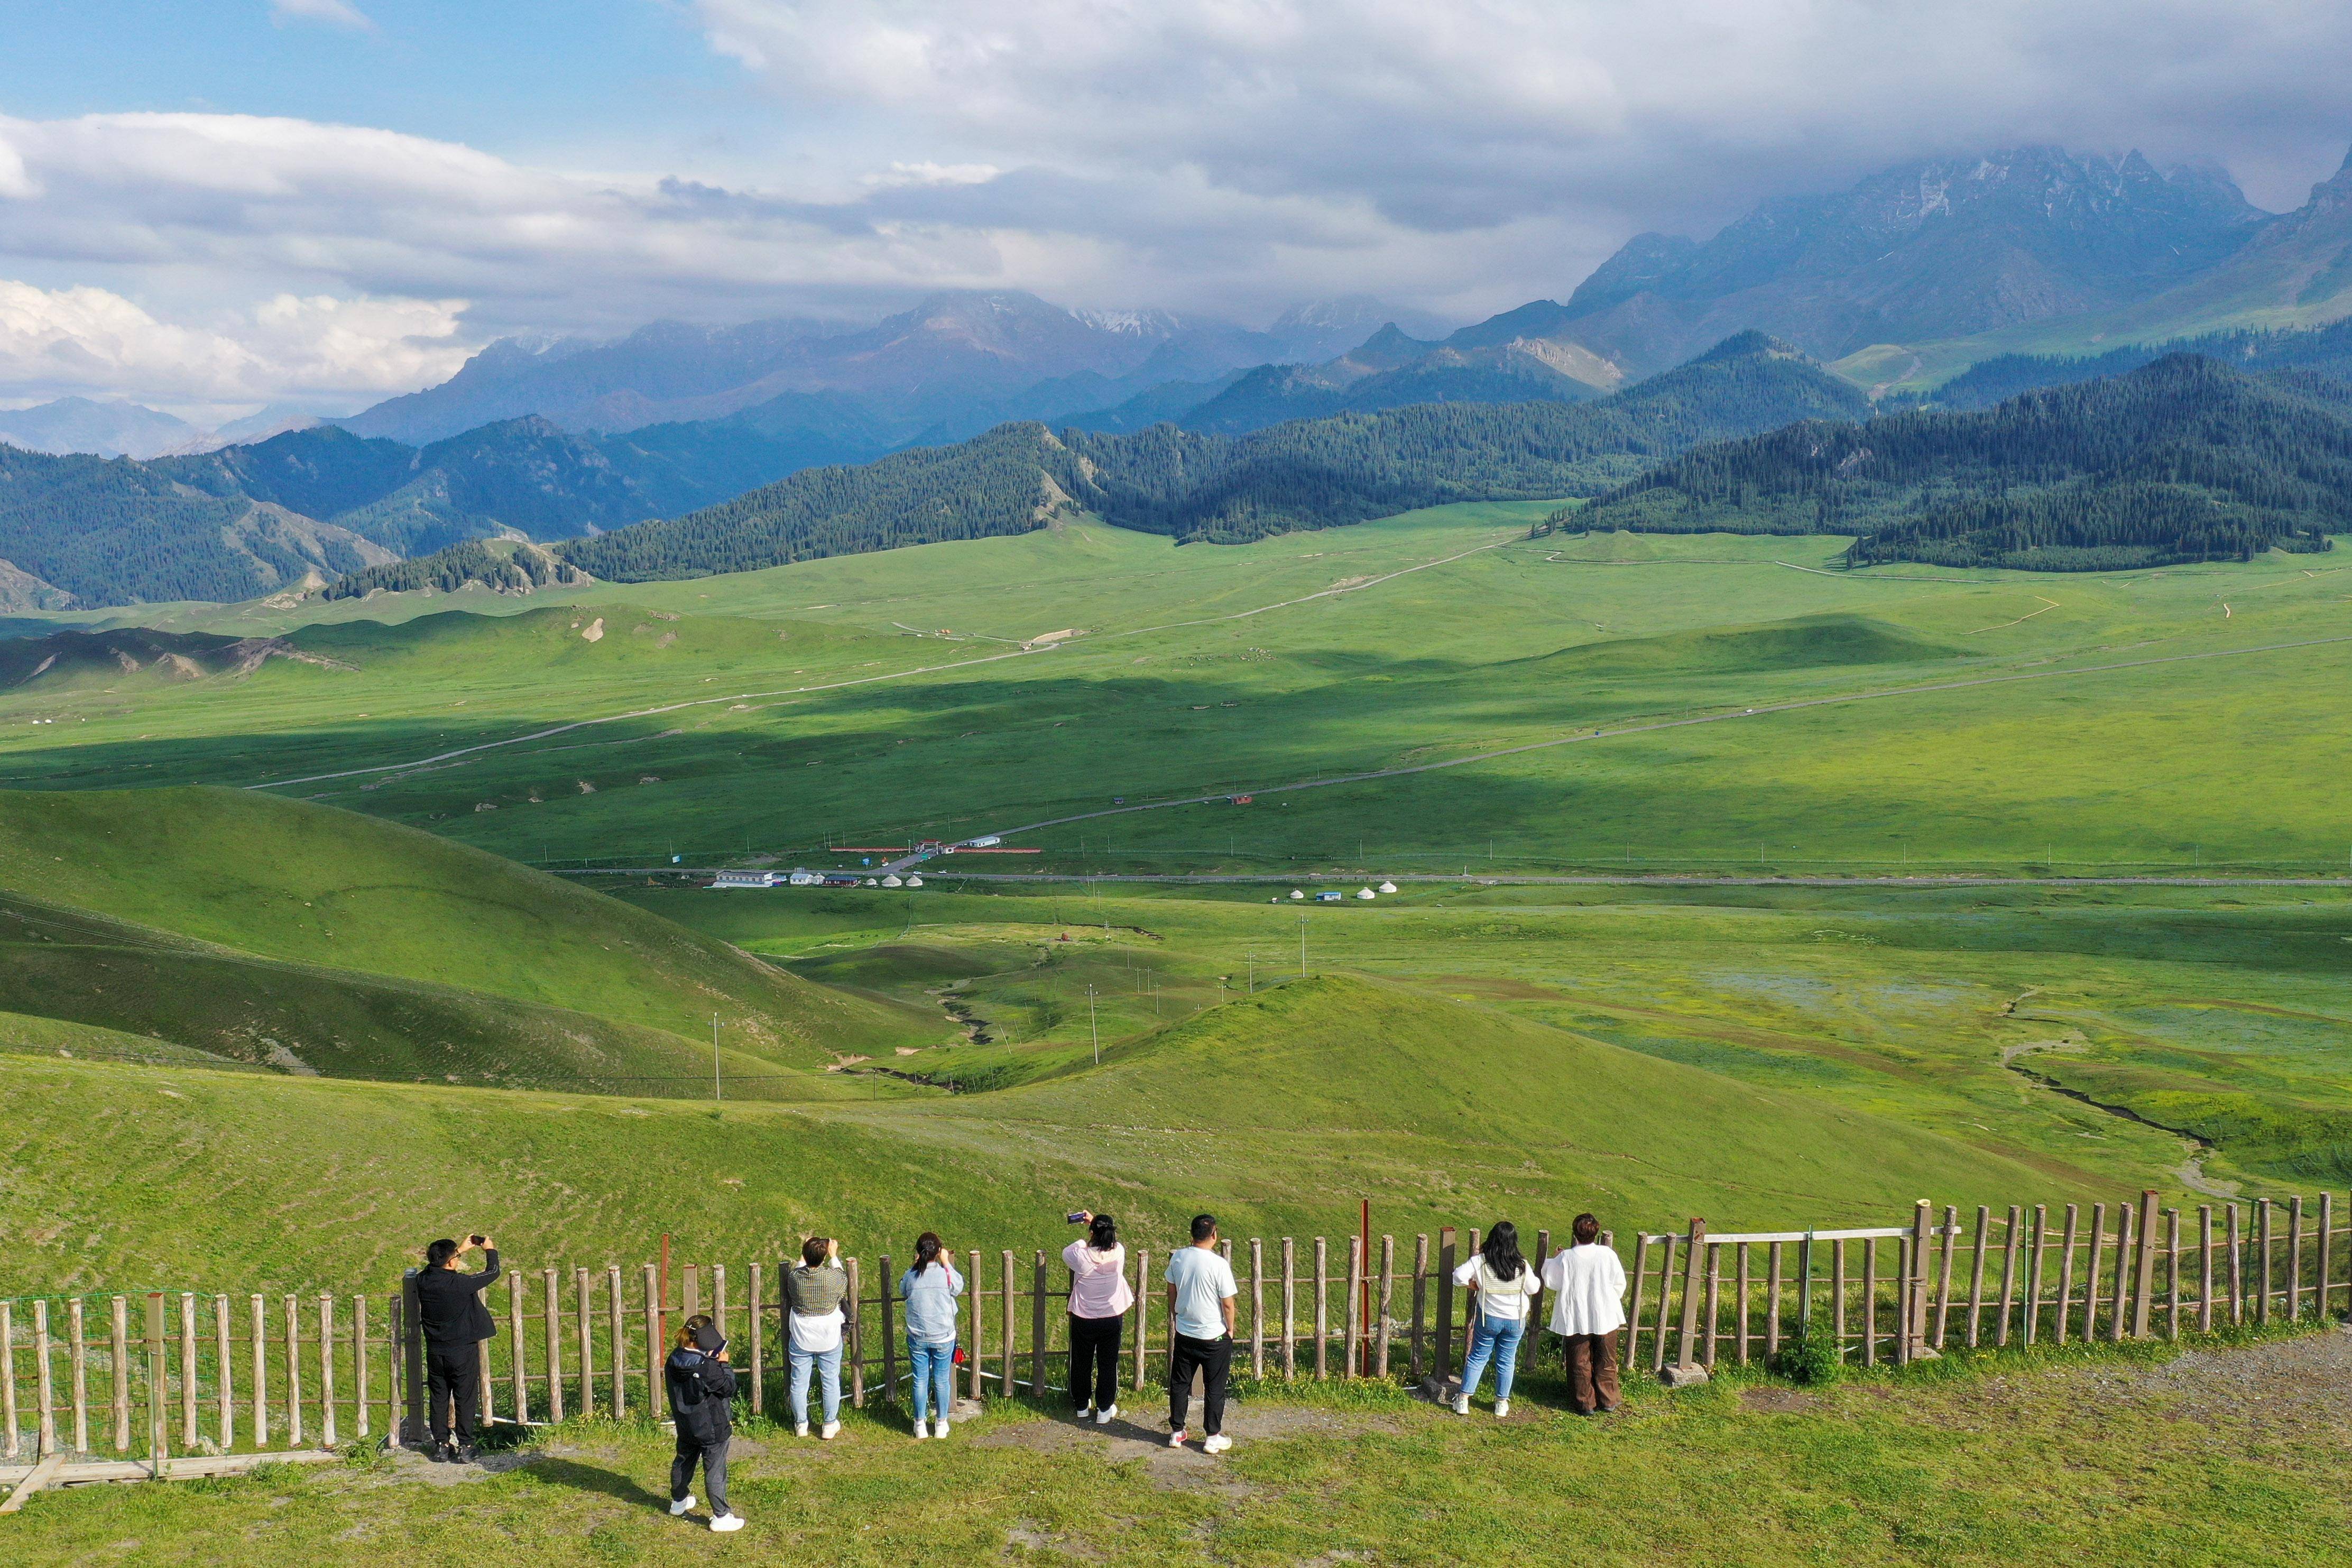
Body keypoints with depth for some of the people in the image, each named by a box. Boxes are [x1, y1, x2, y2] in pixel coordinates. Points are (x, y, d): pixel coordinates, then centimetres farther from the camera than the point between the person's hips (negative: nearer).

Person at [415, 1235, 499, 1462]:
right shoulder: (460, 1283, -22)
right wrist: (490, 1250, 10)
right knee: (465, 1400, 6)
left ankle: (441, 1446, 19)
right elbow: (492, 1273, -9)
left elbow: (437, 1267, 17)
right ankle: (465, 1447, 9)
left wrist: (462, 1250, 23)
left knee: (438, 1399, 15)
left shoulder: (423, 1281, -8)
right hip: (463, 1352, -5)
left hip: (435, 1353, 5)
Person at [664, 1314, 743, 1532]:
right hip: (712, 1428, -7)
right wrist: (724, 1365, -8)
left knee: (683, 1461, 26)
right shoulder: (708, 1367, -27)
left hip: (685, 1426, 7)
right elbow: (729, 1389, -18)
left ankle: (678, 1502, 44)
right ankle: (721, 1516, 10)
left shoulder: (673, 1361, -6)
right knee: (715, 1470, 3)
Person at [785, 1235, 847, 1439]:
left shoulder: (794, 1277, -15)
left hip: (800, 1341, 1)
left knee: (799, 1382, 15)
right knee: (831, 1382, 13)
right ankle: (829, 1426, 20)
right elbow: (844, 1283, 5)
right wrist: (834, 1256, 13)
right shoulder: (832, 1277, -20)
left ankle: (800, 1425, 26)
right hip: (829, 1340, -1)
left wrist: (803, 1257, 16)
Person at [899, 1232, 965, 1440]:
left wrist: (916, 1265, 6)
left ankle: (920, 1425, 22)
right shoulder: (945, 1274, -15)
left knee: (920, 1380, 13)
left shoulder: (911, 1275, -12)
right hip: (943, 1337, -1)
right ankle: (941, 1424, 24)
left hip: (917, 1338, 1)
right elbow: (959, 1288, 6)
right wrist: (946, 1263, 8)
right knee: (942, 1380, 13)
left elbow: (903, 1291, 10)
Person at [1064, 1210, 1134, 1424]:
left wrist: (1084, 1242, 10)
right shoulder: (1119, 1252, -16)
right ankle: (1105, 1410, 23)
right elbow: (1109, 1239, 8)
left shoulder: (1081, 1256, -24)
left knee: (1081, 1363, 18)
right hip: (1113, 1317, 1)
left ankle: (1082, 1406, 33)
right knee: (1108, 1364, 15)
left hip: (1083, 1319, -1)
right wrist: (1095, 1221, 15)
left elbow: (1066, 1252, -1)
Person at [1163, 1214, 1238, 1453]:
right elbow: (1228, 1303, -15)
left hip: (1184, 1334, 4)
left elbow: (1172, 1292, 7)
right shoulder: (1219, 1265, -21)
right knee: (1214, 1388, 10)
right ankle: (1213, 1438, 17)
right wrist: (1230, 1329, 1)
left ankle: (1176, 1432, 26)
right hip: (1215, 1336, -4)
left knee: (1179, 1384, 17)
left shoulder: (1178, 1258, -6)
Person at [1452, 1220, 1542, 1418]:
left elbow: (1458, 1276, -18)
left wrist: (1471, 1283, 2)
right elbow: (1534, 1288, -2)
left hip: (1489, 1318, 0)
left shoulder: (1480, 1261, -15)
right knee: (1507, 1361, 14)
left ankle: (1463, 1401, 13)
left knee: (1478, 1357, 13)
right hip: (1515, 1320, 0)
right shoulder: (1522, 1266, -13)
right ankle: (1502, 1404, 23)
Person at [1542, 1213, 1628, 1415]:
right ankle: (1607, 1401, 23)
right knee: (1606, 1361, 16)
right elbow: (1620, 1283, -2)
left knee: (1580, 1363, 11)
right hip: (1605, 1318, 1)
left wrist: (1553, 1260, 9)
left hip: (1576, 1320, -1)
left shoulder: (1566, 1258, -15)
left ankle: (1585, 1404, 15)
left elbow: (1551, 1281, -6)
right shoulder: (1607, 1254, -11)